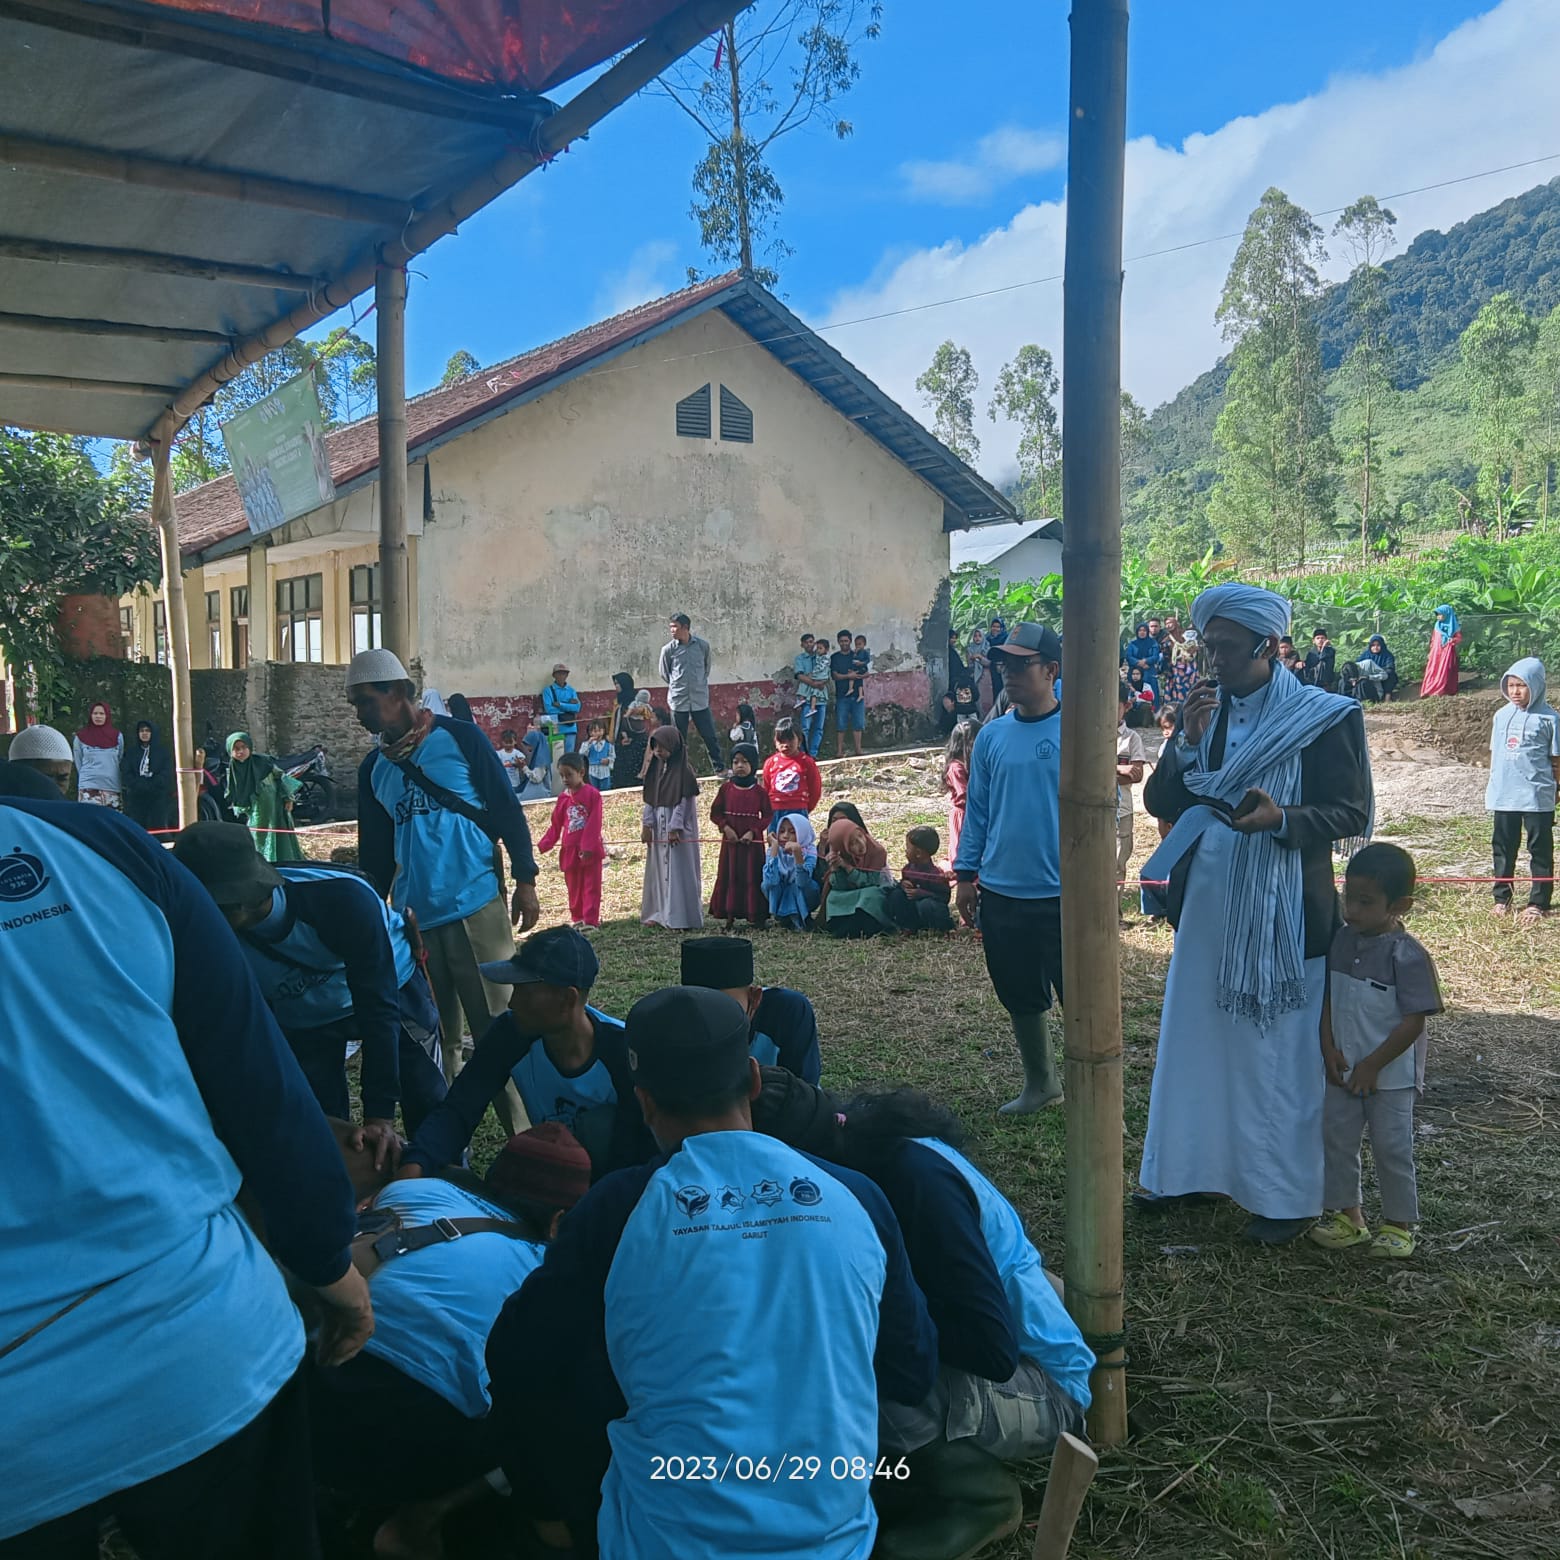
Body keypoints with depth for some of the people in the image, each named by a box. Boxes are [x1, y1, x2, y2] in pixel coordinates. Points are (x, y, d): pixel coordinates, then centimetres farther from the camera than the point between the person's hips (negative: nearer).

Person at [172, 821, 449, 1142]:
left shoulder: (340, 896, -37)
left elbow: (378, 1006, -34)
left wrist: (380, 1116, -37)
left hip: (392, 991, -3)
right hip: (303, 1022, 3)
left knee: (433, 1117, -1)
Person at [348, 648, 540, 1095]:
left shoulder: (459, 738, -3)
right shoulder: (372, 767, 12)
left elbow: (507, 810, -2)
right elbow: (375, 852, 18)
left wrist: (525, 880, -7)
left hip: (476, 907, -5)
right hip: (414, 917, 5)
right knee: (433, 1037, 10)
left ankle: (523, 1127, 6)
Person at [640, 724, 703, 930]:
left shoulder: (684, 770, -11)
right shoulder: (656, 768, 9)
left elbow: (684, 801, -14)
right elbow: (650, 799, 10)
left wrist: (674, 827, -18)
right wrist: (646, 825, 3)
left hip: (678, 826, -7)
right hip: (658, 826, 7)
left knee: (679, 870, -5)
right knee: (659, 869, 11)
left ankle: (681, 918, -3)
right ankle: (658, 913, 19)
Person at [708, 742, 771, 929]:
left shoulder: (759, 791, -2)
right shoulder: (726, 789, 3)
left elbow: (767, 816, -1)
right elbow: (715, 813, 5)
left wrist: (753, 832, -13)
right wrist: (725, 827, -11)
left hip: (752, 841, -2)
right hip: (730, 840, 2)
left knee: (752, 876, 1)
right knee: (729, 876, 4)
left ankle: (757, 916, 9)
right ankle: (730, 917, 10)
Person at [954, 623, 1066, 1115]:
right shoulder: (992, 736, 5)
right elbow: (977, 808, 10)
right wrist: (966, 873, 7)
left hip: (1061, 893, -4)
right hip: (1001, 891, 5)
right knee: (1019, 996, 16)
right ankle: (1040, 1082, 35)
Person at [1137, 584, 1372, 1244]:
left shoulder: (1323, 716, -9)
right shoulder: (1200, 710, 6)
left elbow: (1351, 813, -8)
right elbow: (1158, 803, 4)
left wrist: (1281, 819, -26)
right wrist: (1187, 743, -12)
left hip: (1281, 916, -5)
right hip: (1204, 908, 6)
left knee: (1278, 1057, 3)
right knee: (1193, 1042, 15)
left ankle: (1288, 1196, 18)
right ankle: (1189, 1168, 30)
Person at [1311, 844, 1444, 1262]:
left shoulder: (1408, 956, -18)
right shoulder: (1342, 941, -1)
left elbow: (1414, 1022, -17)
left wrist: (1372, 1065, -15)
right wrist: (1329, 1048, -5)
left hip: (1390, 1075, -6)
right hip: (1343, 1070, 6)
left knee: (1392, 1148, 6)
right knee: (1336, 1140, 11)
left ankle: (1399, 1223, 23)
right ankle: (1346, 1213, 26)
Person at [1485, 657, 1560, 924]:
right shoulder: (1501, 715, 6)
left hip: (1537, 797, -4)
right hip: (1504, 795, 5)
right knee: (1503, 847, 12)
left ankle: (1538, 902, 11)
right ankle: (1501, 897, 22)